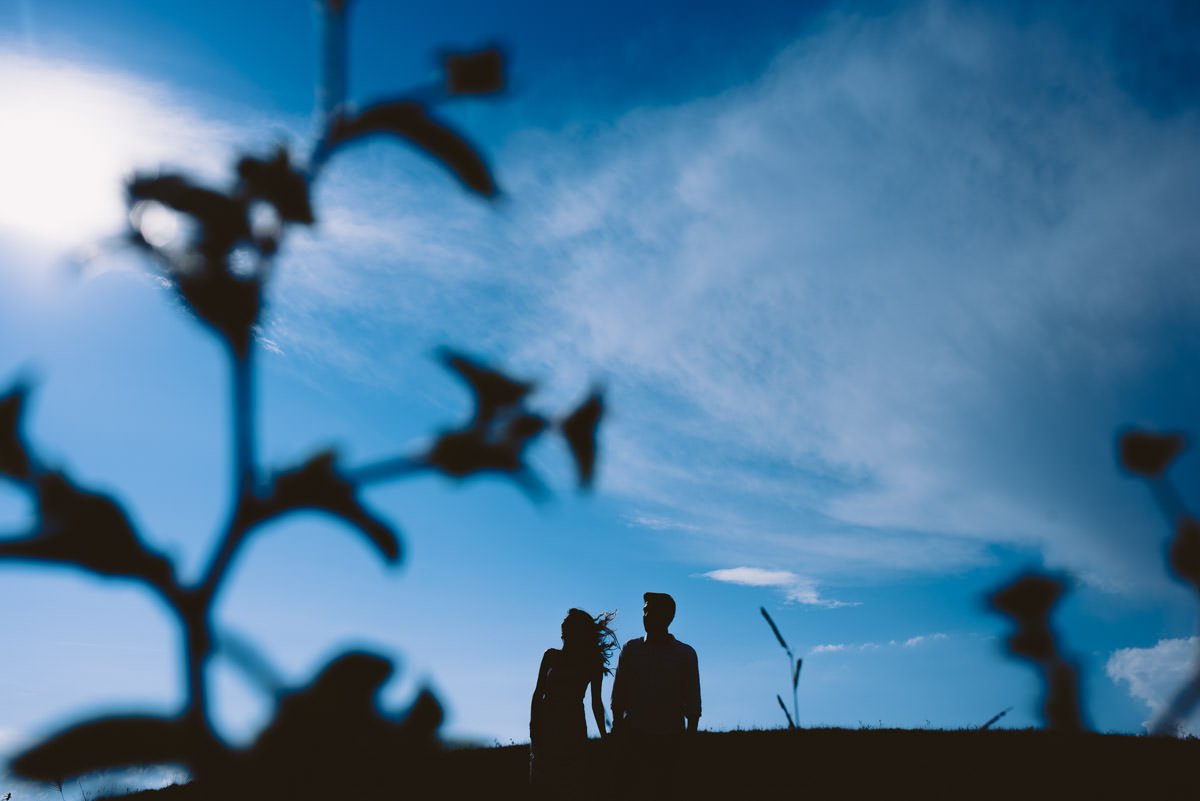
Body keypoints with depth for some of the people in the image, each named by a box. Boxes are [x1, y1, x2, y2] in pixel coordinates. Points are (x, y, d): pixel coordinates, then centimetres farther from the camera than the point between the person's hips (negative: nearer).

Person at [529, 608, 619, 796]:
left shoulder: (593, 663, 3)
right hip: (545, 722, 3)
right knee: (542, 781, -1)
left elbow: (596, 702, 4)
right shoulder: (551, 656, 8)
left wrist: (603, 734, 1)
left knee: (569, 785, -7)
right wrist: (534, 725, -2)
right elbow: (538, 693, 7)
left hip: (572, 726, -3)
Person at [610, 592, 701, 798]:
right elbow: (618, 695, 9)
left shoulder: (686, 654, 5)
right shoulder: (631, 649, 7)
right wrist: (617, 728, 3)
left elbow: (693, 701, 7)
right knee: (634, 789, -6)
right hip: (634, 735, 1)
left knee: (662, 790, -3)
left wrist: (691, 734, 2)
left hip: (670, 737, 0)